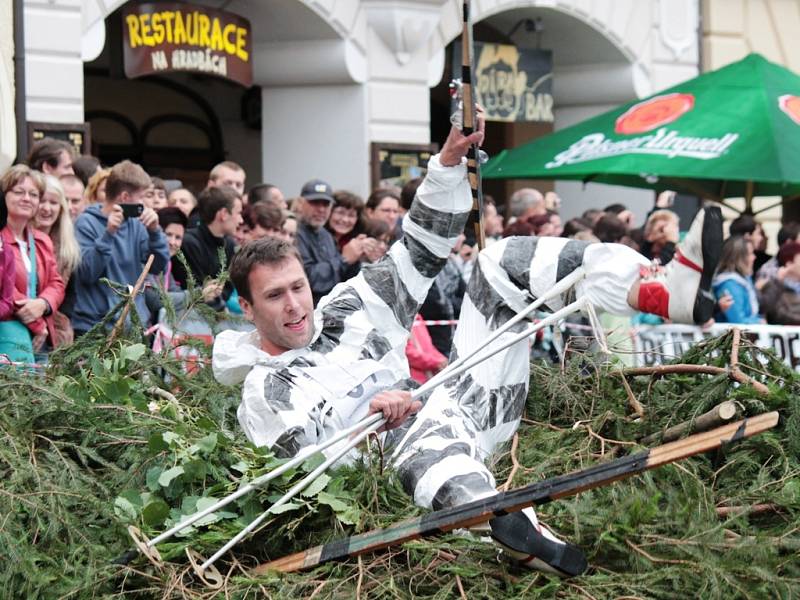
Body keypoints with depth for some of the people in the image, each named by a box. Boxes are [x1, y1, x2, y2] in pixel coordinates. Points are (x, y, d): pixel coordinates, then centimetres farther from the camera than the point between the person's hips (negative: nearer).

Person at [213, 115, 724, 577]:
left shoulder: (344, 310, 18)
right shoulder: (264, 394, 0)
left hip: (472, 415, 7)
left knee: (506, 263, 1)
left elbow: (422, 252, 15)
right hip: (401, 457, -7)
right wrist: (365, 419, -31)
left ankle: (666, 291, -20)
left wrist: (450, 162, 3)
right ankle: (511, 527, -74)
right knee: (431, 423, -46)